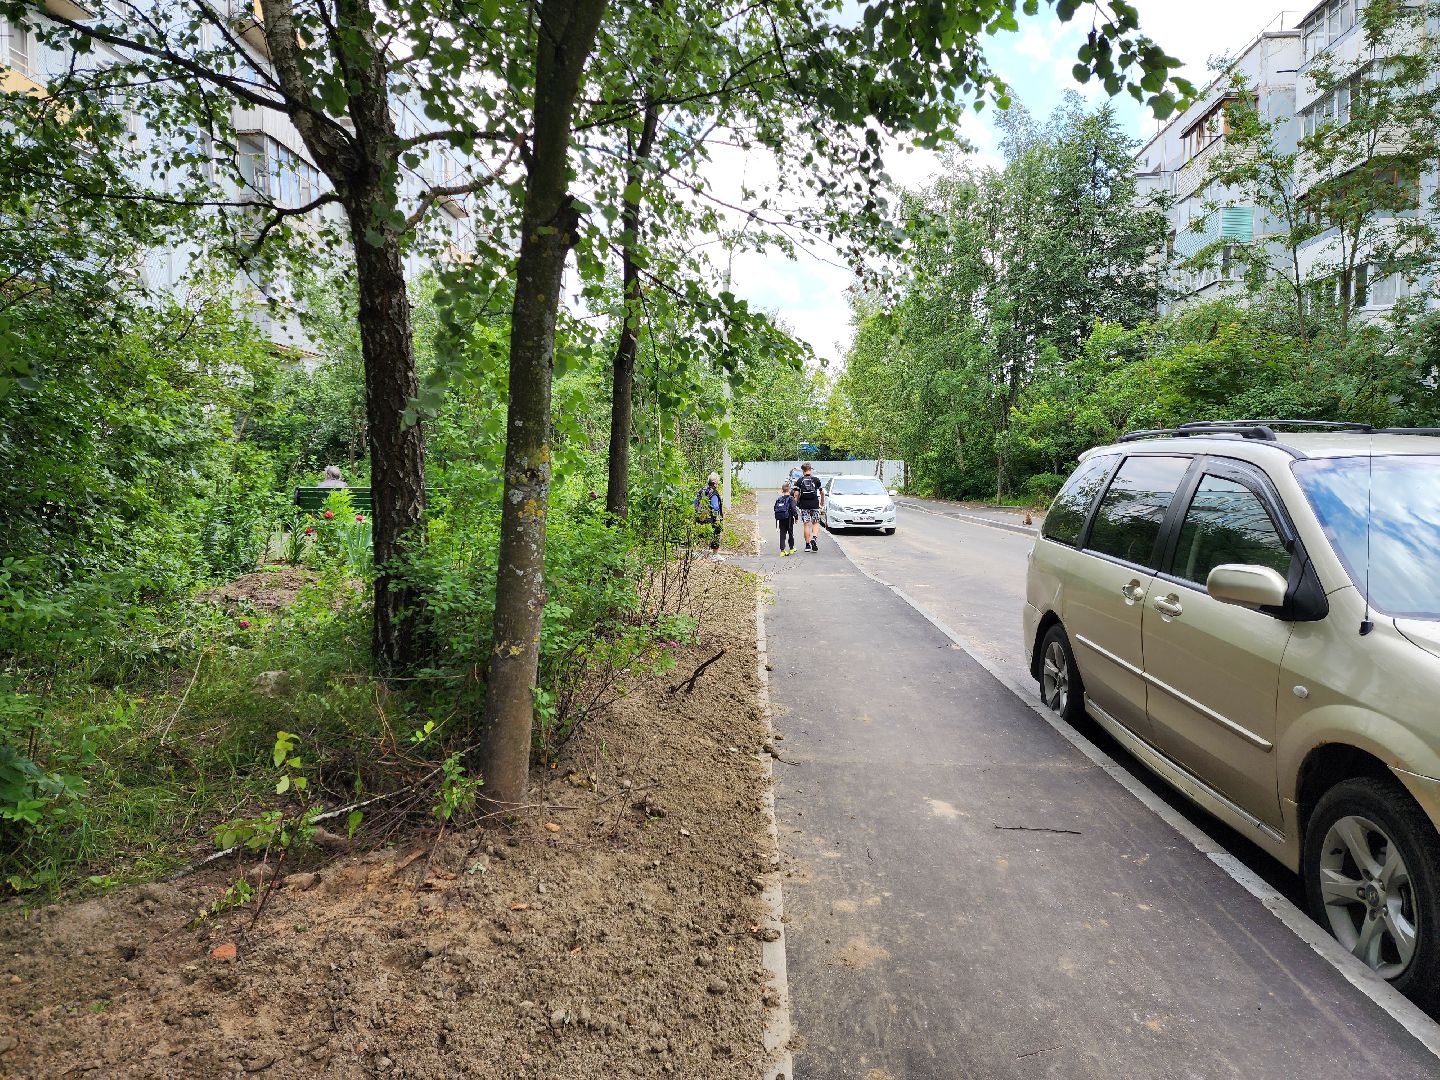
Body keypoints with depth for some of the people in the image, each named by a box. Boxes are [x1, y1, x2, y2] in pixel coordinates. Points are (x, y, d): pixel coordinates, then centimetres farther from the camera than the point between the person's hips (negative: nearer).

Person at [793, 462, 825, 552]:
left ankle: (808, 545, 7)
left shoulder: (800, 481, 0)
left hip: (804, 505, 0)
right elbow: (822, 492, 6)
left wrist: (796, 503, 5)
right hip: (815, 505, 0)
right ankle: (814, 538, -14)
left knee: (806, 524, 5)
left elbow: (796, 494, -7)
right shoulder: (816, 479, 3)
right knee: (816, 523, 11)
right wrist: (822, 503, 19)